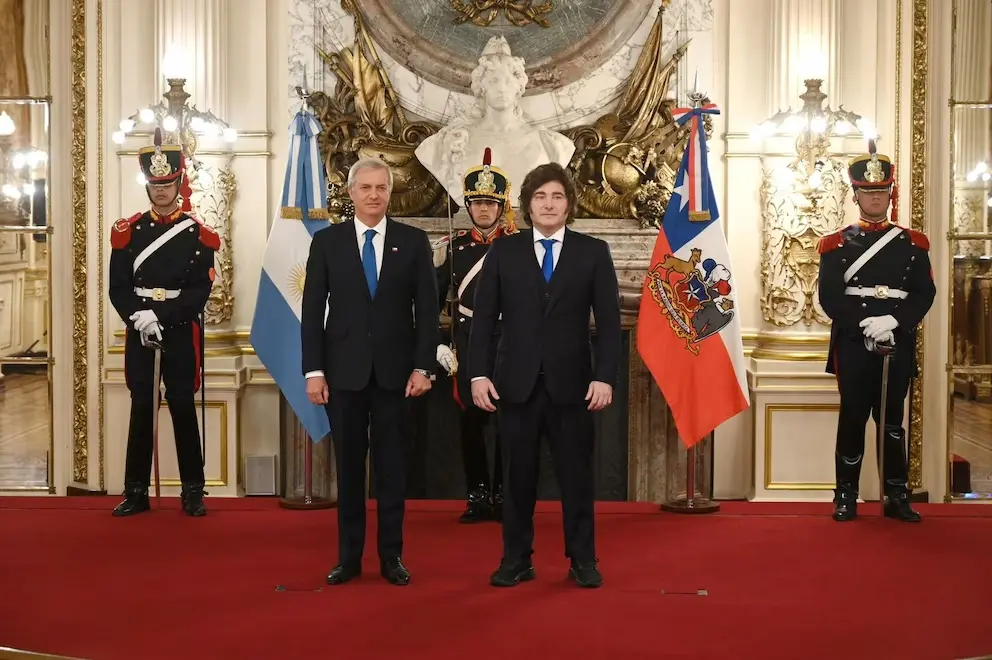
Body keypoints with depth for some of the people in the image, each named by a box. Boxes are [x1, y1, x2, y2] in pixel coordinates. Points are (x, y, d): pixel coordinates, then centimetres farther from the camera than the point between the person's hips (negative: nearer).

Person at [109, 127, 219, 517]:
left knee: (183, 408, 1)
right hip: (138, 332, 2)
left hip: (181, 332, -2)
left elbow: (200, 289, -7)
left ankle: (193, 492, 8)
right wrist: (139, 316, -16)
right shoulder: (127, 232, 7)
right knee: (141, 408, 5)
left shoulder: (198, 234, 2)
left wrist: (161, 315, -17)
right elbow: (118, 287, 1)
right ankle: (136, 492, 11)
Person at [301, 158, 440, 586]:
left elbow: (427, 309, 1)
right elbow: (313, 310, 1)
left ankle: (391, 556, 15)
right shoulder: (327, 241, 3)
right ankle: (349, 556, 15)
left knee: (392, 466, 6)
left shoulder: (414, 241, 3)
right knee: (349, 465, 7)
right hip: (344, 370, 0)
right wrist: (313, 370, -5)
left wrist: (423, 366, -6)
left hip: (394, 370, 0)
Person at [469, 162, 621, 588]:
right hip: (517, 382, 1)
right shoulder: (503, 252, 6)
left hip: (571, 382, 0)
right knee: (518, 474, 6)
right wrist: (479, 373, -6)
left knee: (576, 474, 5)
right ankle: (516, 559, 16)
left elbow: (608, 322, 0)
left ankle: (582, 560, 16)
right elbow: (484, 318, 4)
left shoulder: (593, 252, 4)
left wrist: (605, 376, -9)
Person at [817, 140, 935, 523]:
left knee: (892, 422, 6)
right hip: (853, 347, -1)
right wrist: (864, 326, -17)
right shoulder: (837, 245, 5)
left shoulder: (913, 244, 10)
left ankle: (897, 497, 12)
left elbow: (925, 293, 1)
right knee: (852, 420, 1)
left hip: (898, 346, 1)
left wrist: (894, 322, -16)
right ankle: (846, 497, 9)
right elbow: (829, 296, -4)